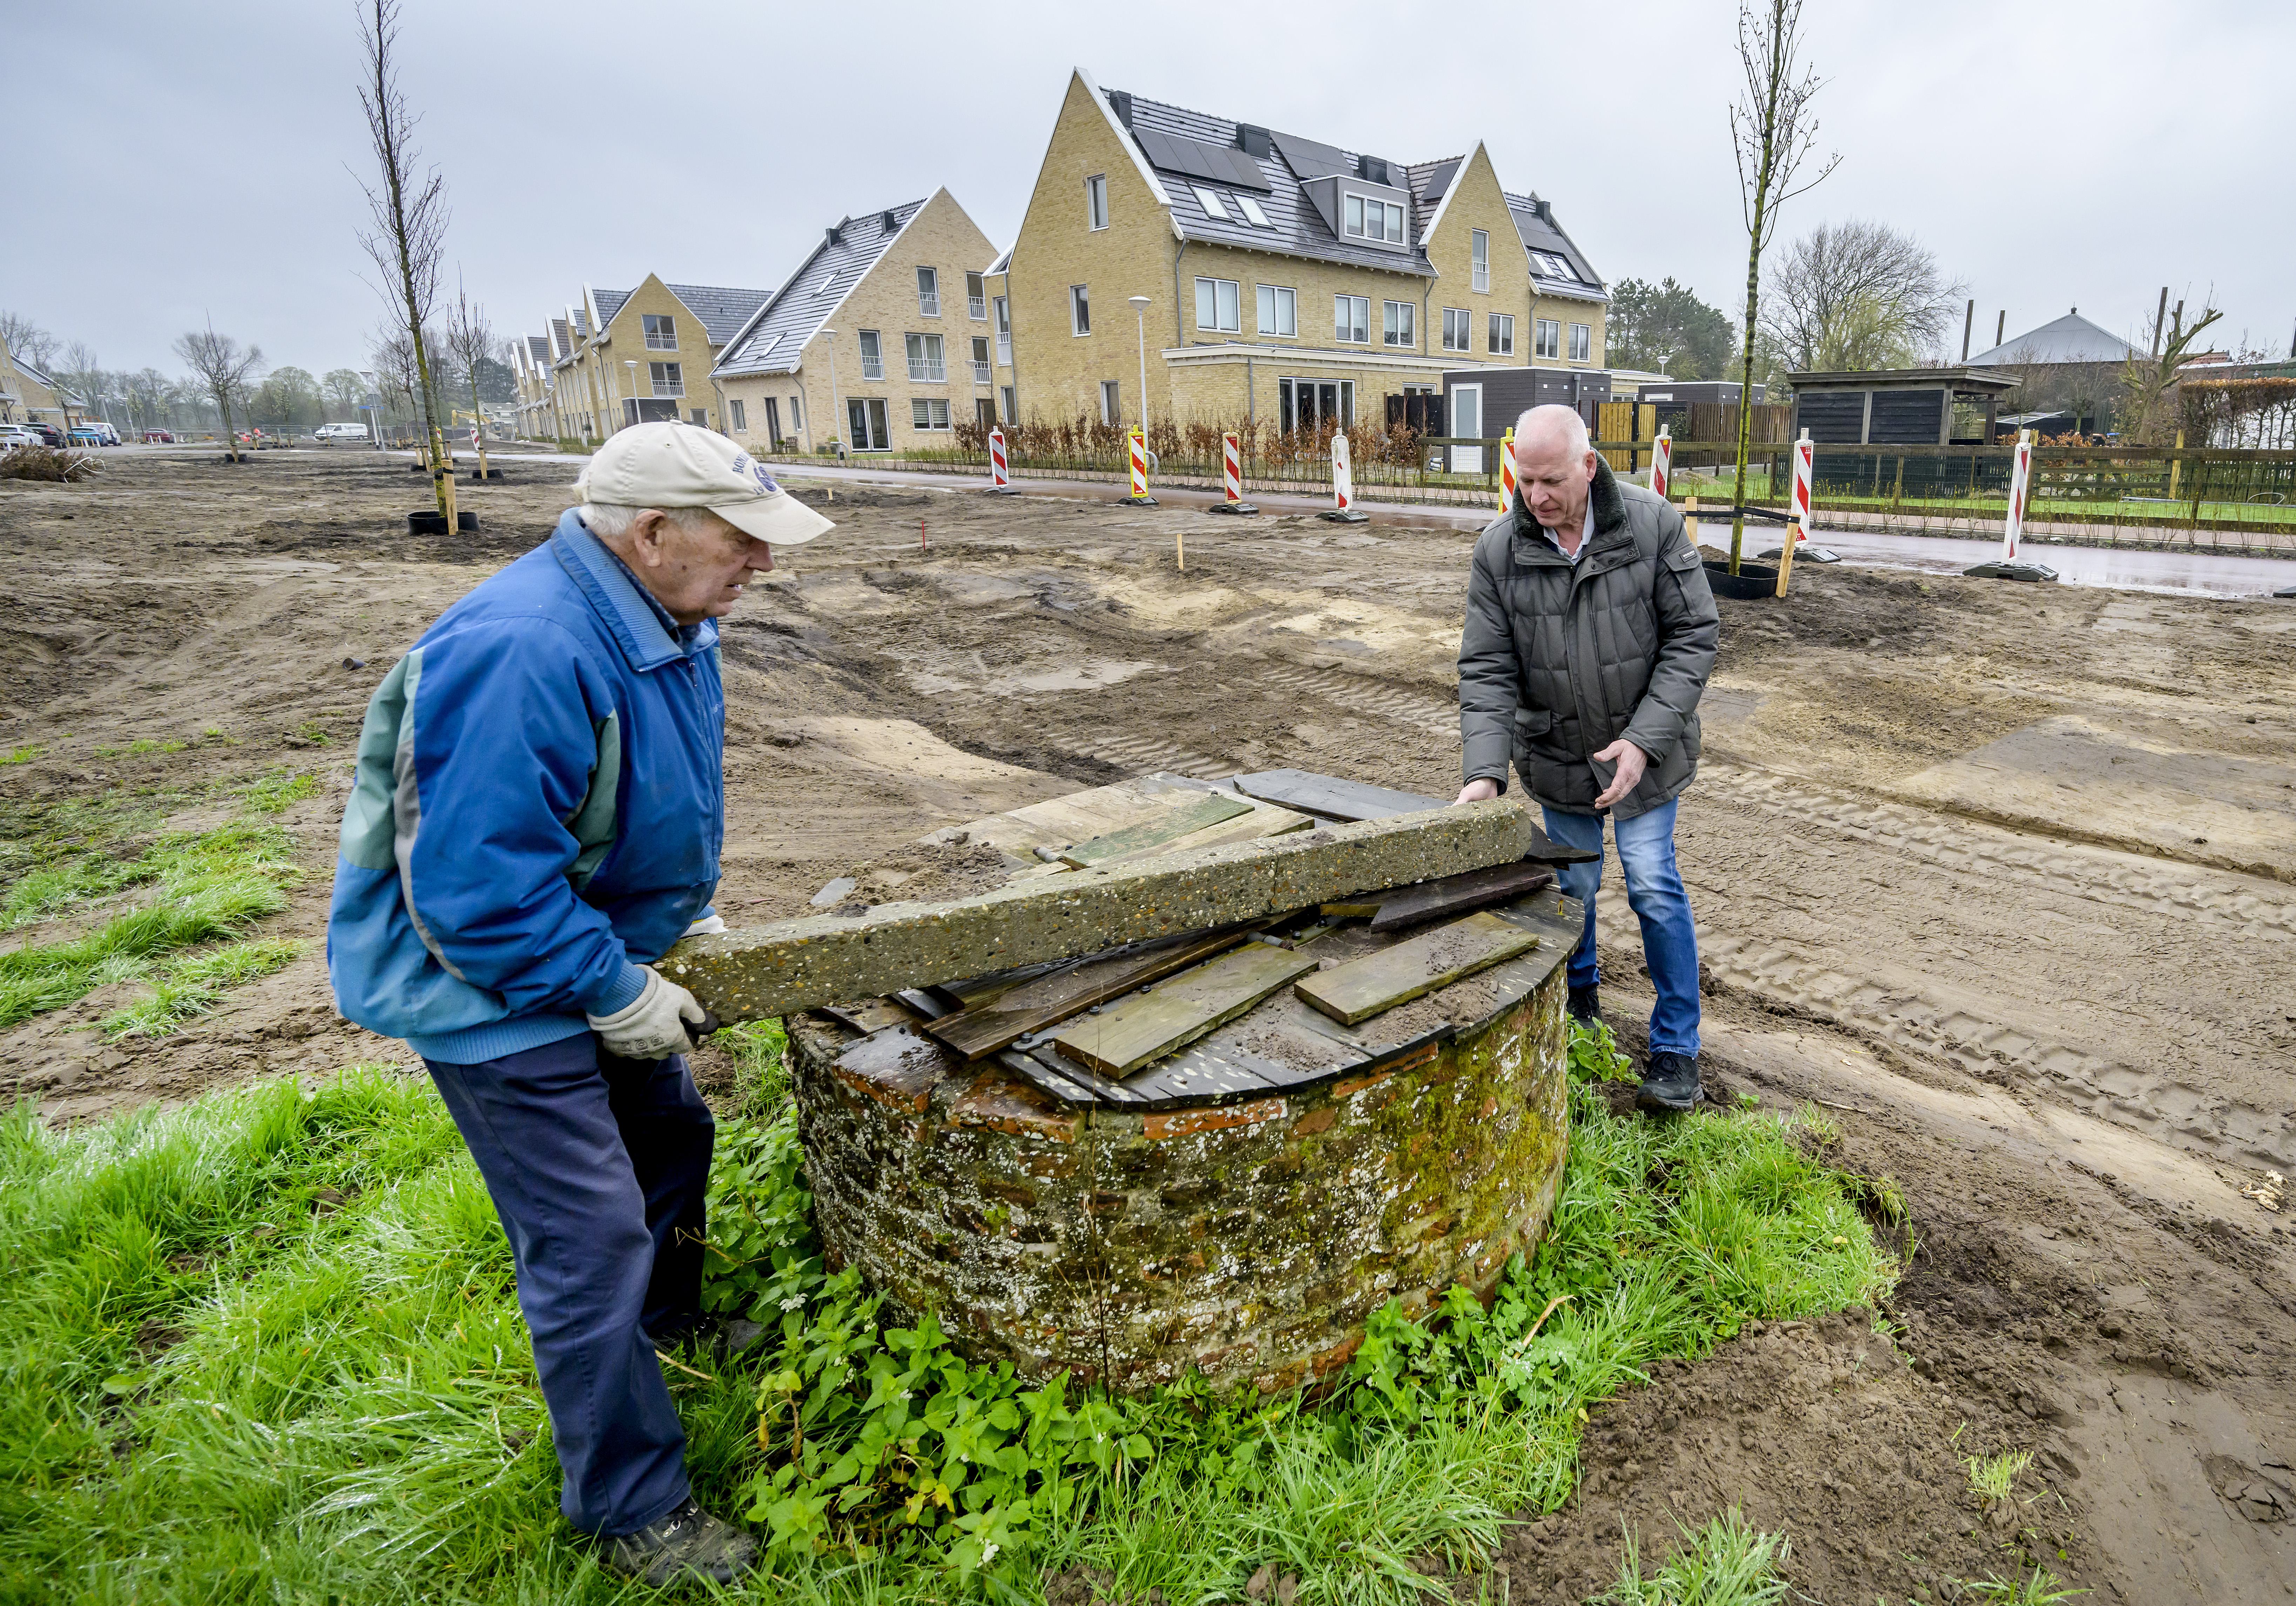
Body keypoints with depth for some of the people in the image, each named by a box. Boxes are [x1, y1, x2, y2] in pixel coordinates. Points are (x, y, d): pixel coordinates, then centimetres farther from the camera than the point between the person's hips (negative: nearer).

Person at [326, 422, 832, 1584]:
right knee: (591, 1236, -2)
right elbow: (476, 888, -32)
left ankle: (672, 1335, 52)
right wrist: (616, 993, -22)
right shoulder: (526, 655, -33)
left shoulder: (662, 621, -1)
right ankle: (635, 1512, 18)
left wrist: (684, 915, 8)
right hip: (489, 986, -10)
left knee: (669, 1138, 24)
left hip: (591, 949, 10)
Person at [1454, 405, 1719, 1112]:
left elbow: (1695, 636, -11)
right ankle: (1579, 1000, 41)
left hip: (1643, 750, -1)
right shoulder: (1499, 549, -13)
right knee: (1572, 885, 13)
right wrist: (1485, 772, -25)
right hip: (1558, 755, 2)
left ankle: (1676, 1046, 17)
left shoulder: (1654, 524, -16)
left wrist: (1644, 740, -20)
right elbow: (1486, 669, -13)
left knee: (1654, 888, 0)